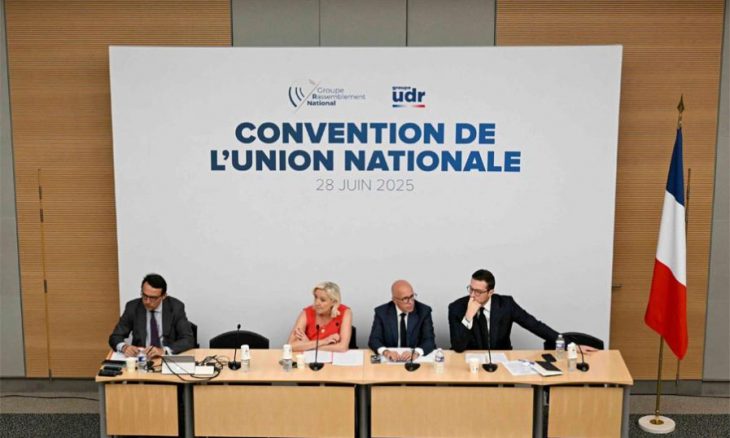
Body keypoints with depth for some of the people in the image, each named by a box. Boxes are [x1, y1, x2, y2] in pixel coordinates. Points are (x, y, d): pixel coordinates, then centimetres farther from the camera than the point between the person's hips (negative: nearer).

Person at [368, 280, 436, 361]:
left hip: (416, 360, 0)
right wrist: (385, 351, -28)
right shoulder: (382, 312, -4)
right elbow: (374, 340, -7)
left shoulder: (424, 311, -5)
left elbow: (429, 341, -10)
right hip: (391, 360, 0)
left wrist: (416, 353, -30)